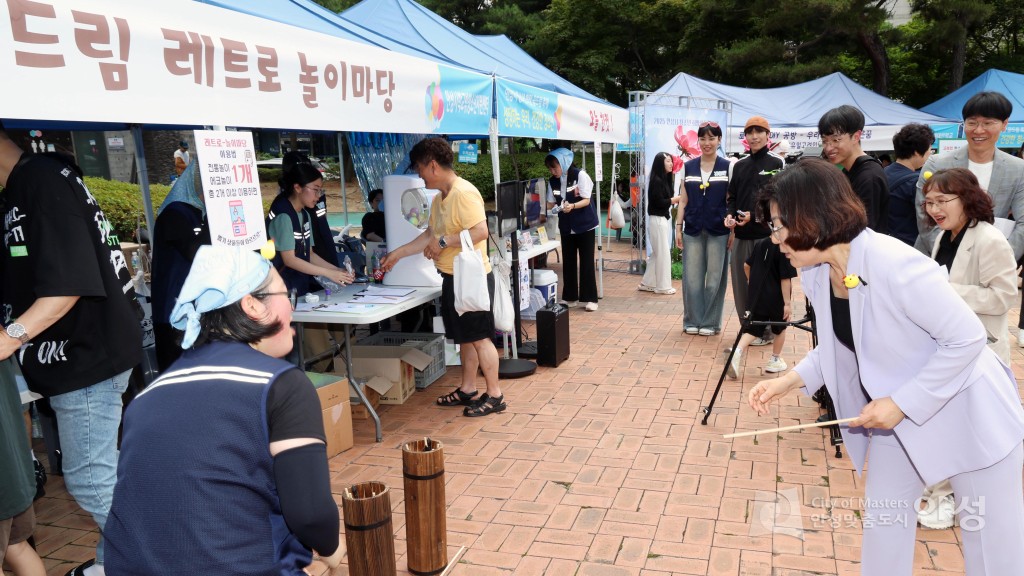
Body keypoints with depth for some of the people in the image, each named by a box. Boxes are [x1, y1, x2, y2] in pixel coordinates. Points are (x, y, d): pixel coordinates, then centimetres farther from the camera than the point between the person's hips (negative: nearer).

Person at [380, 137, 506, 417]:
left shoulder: (464, 193, -19)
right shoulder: (439, 198, 13)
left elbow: (480, 231, -27)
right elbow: (430, 234, 20)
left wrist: (444, 242, -21)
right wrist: (397, 253, 20)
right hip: (453, 278, 10)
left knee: (479, 337, -2)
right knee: (466, 337, 16)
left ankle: (494, 395, 7)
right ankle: (467, 390, 27)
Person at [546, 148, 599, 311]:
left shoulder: (580, 175, -14)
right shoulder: (552, 181, 1)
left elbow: (586, 200, -16)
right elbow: (551, 203, 7)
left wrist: (572, 206, -33)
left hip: (584, 224, -5)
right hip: (566, 226, 5)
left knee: (586, 261, -1)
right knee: (568, 262, 8)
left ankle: (590, 299, 5)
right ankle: (570, 297, 17)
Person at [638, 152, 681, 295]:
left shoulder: (665, 180, 13)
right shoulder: (656, 180, -14)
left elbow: (667, 200, 9)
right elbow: (660, 202, -18)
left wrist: (677, 199, -7)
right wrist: (679, 198, -12)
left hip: (664, 219, 9)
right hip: (657, 220, -9)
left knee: (657, 253, 13)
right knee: (663, 253, -2)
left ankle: (647, 283, 20)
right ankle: (662, 286, 7)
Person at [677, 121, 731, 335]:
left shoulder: (728, 167, 1)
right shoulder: (688, 167, 7)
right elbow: (684, 200, 9)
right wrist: (678, 227, 3)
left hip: (718, 231, -2)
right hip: (692, 230, 2)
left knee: (714, 278, 4)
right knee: (691, 278, 3)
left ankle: (710, 322, 15)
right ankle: (693, 320, 16)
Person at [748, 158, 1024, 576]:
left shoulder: (895, 265, -33)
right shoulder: (815, 275, -8)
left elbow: (967, 338, -26)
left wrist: (901, 403, -26)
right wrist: (789, 380, -8)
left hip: (966, 413, -7)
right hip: (898, 415, 7)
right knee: (881, 518, 17)